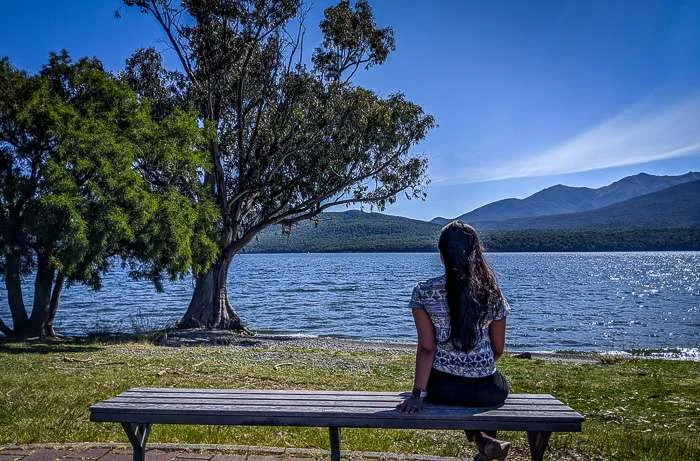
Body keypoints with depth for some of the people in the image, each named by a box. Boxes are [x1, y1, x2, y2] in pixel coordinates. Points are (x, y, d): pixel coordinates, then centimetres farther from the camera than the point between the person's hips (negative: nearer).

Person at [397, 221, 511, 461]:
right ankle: (486, 438, 10)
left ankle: (483, 441, 8)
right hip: (486, 391, 1)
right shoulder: (492, 293, -5)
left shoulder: (424, 291, -10)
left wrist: (418, 394, -7)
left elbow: (426, 348, -12)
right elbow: (498, 349, 3)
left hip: (441, 389, 0)